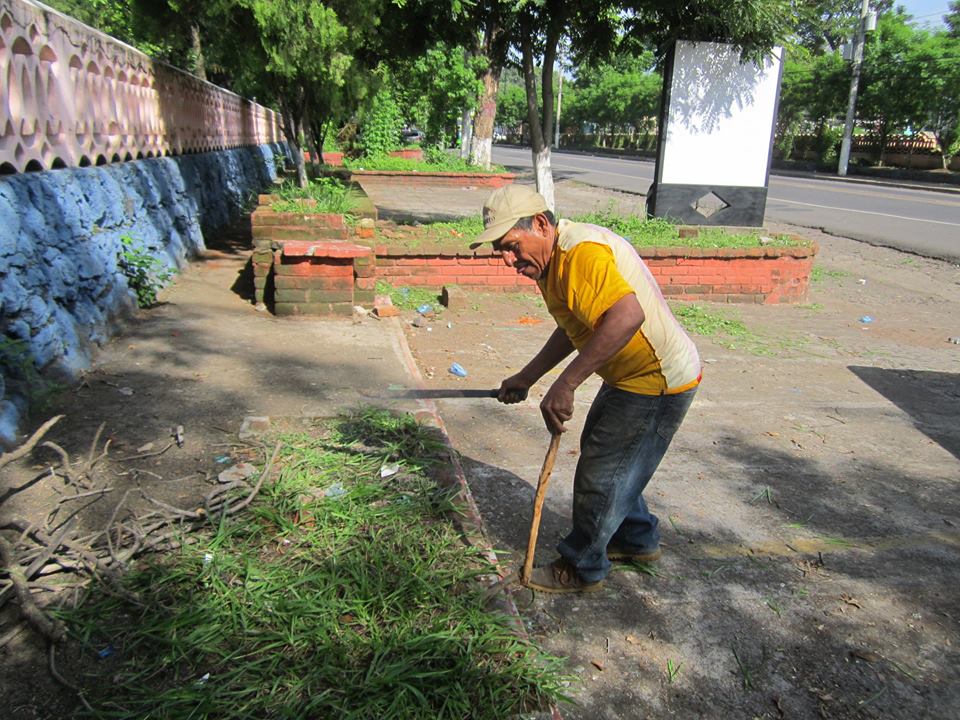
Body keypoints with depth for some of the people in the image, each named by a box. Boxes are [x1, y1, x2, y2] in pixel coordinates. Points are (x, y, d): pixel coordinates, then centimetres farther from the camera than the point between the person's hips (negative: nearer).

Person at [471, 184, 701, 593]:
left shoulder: (581, 252, -27)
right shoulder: (553, 259, 8)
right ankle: (638, 540, 44)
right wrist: (526, 378, 18)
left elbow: (627, 315, -41)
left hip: (657, 382, -11)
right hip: (631, 375, 11)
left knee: (600, 475, 2)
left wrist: (566, 383, -40)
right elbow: (575, 327, 20)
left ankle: (582, 569, 23)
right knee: (604, 458, 24)